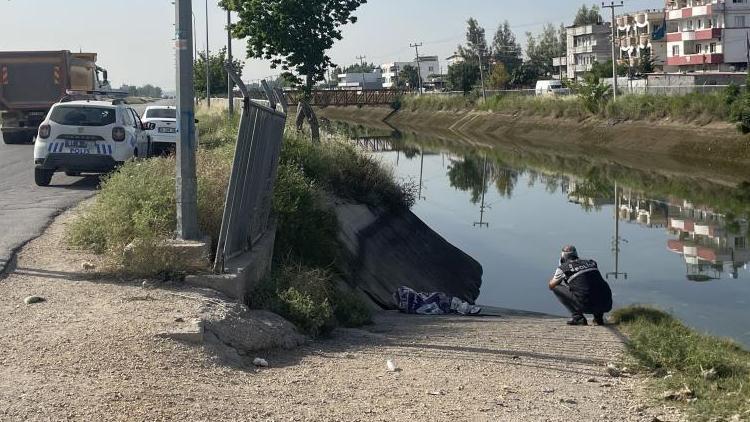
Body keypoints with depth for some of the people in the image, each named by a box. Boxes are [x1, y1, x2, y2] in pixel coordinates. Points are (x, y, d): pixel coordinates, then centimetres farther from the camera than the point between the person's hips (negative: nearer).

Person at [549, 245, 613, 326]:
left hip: (587, 305, -5)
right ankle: (599, 316, 18)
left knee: (556, 288, 12)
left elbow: (551, 286, 26)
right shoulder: (591, 262, 21)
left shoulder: (563, 268, 9)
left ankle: (577, 316, 3)